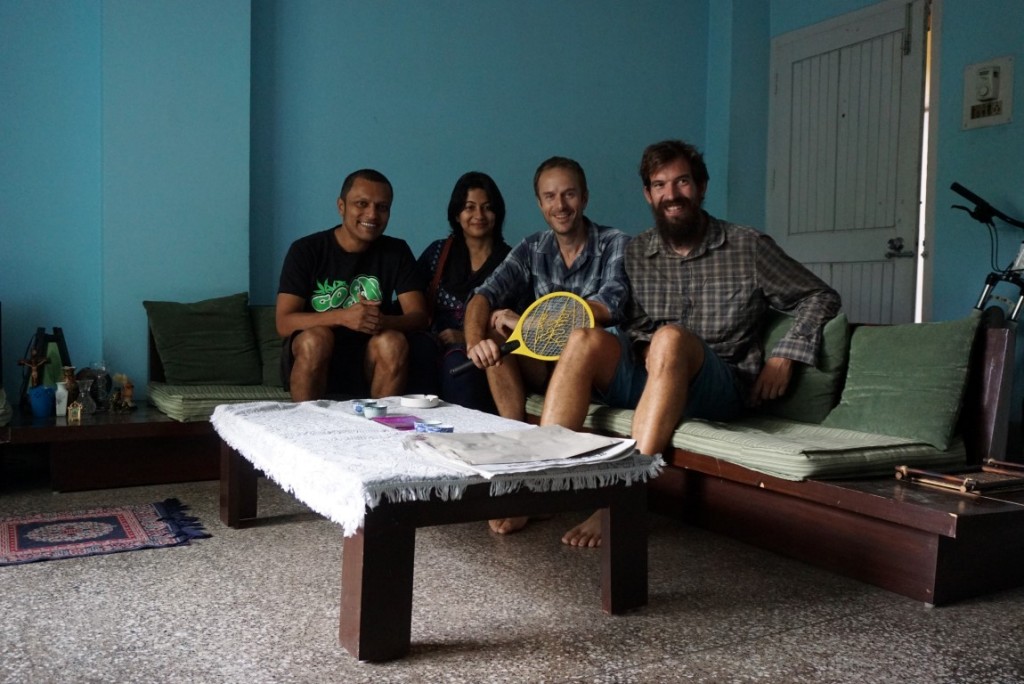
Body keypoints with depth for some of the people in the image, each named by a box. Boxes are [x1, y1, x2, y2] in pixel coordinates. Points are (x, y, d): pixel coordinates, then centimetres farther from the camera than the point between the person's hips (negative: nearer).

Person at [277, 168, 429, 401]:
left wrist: (384, 322, -29)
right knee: (317, 337, -32)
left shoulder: (397, 252, 1)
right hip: (310, 357, -1)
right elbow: (284, 323, -13)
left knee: (394, 342, -28)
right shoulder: (306, 250, -5)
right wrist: (342, 316, -31)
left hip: (367, 363, 2)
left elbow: (419, 316, -6)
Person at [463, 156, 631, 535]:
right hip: (545, 366, 4)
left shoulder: (615, 244, -4)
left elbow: (608, 307, -21)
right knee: (494, 336, -21)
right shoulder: (531, 250, 8)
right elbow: (483, 296, -6)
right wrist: (475, 341, -29)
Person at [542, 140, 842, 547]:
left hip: (719, 388, -3)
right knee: (585, 339, -26)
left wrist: (784, 356, -1)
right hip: (641, 374, 3)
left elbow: (820, 297, 11)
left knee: (670, 337, -36)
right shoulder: (634, 253, 13)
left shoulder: (748, 248, 6)